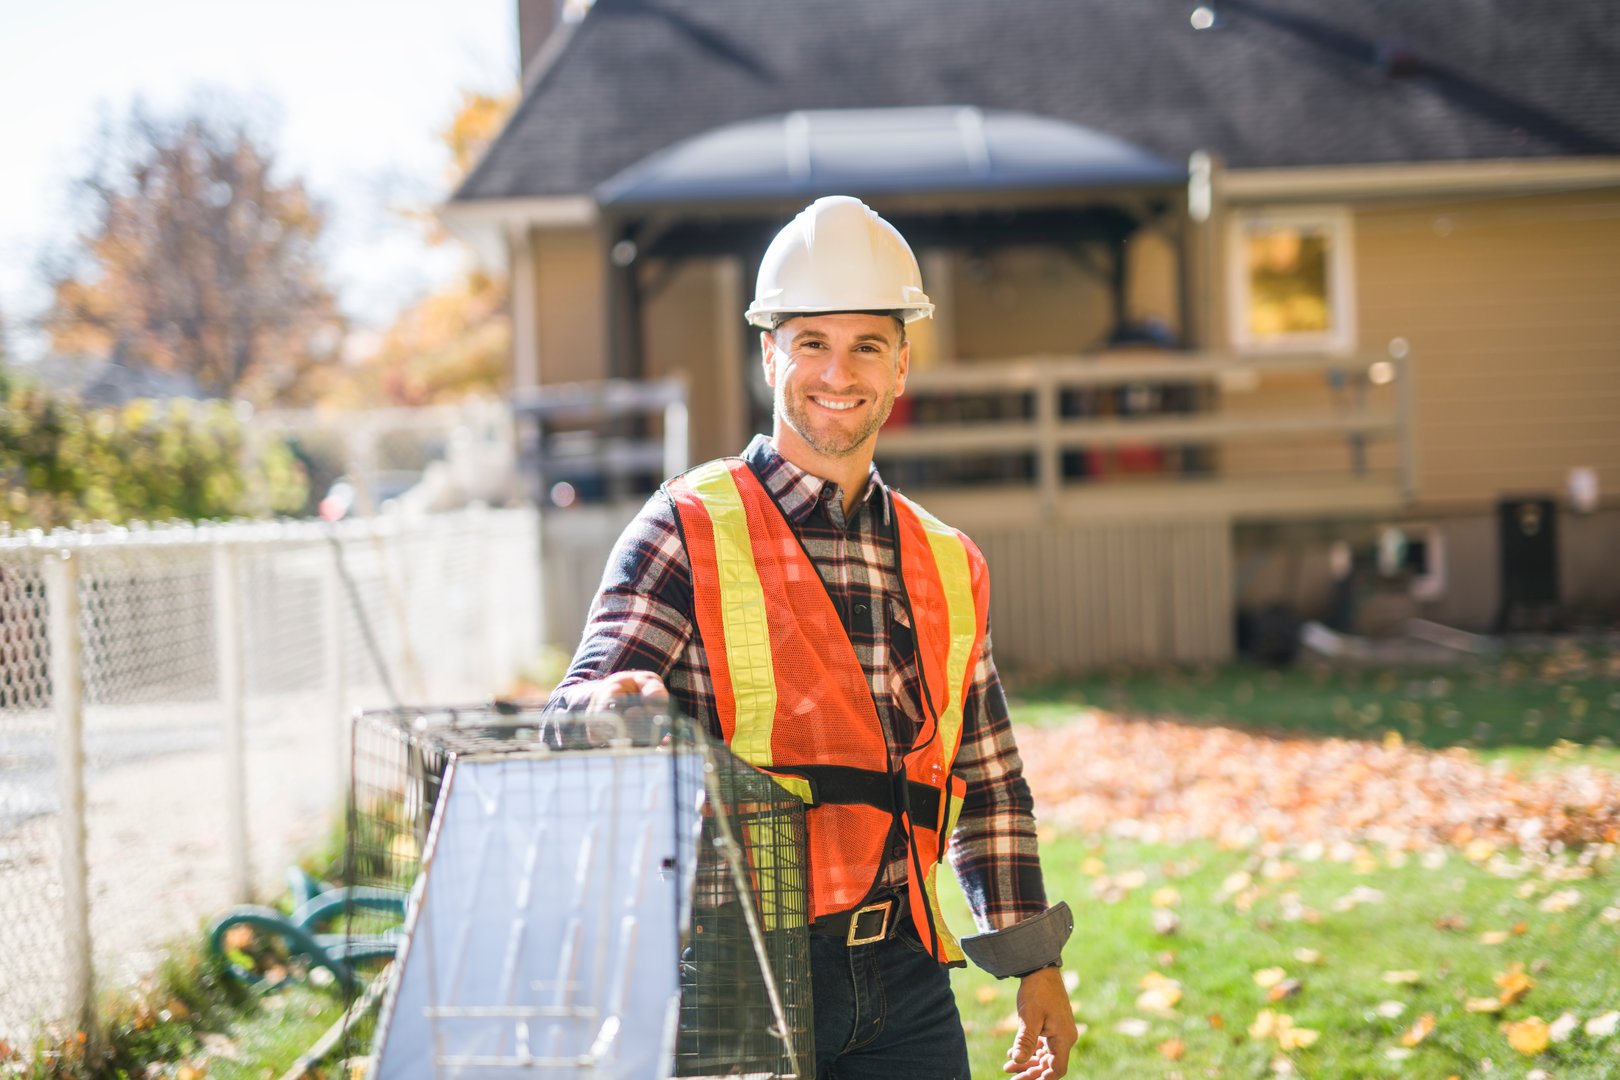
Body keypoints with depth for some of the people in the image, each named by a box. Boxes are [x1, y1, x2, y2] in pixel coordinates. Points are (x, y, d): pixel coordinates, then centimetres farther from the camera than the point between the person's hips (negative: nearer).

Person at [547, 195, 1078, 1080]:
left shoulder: (950, 568, 14)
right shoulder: (687, 533, -1)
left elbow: (990, 786, 20)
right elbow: (577, 723, -8)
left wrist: (1034, 967, 16)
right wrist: (618, 702, -31)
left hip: (903, 983, 4)